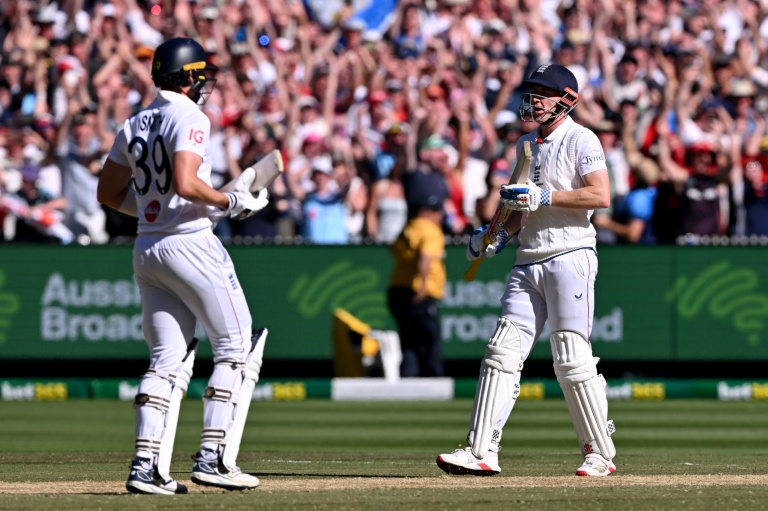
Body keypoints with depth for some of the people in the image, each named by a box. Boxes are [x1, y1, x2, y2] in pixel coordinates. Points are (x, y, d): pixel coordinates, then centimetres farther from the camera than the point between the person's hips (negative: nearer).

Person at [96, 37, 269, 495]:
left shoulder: (135, 125, 13)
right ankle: (214, 456, -8)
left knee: (169, 360, 9)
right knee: (238, 348, 0)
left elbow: (110, 192, 18)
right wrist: (232, 203, -11)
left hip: (147, 249, 8)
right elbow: (185, 183, -24)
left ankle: (148, 467, -1)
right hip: (190, 243, -8)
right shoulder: (190, 118, -10)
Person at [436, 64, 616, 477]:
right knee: (502, 351, -3)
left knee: (571, 359, -8)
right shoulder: (527, 144, 20)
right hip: (528, 261, 7)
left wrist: (545, 196, -19)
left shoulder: (580, 140, -4)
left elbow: (601, 196, -16)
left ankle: (600, 452, 4)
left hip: (569, 256, -7)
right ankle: (481, 451, -6)